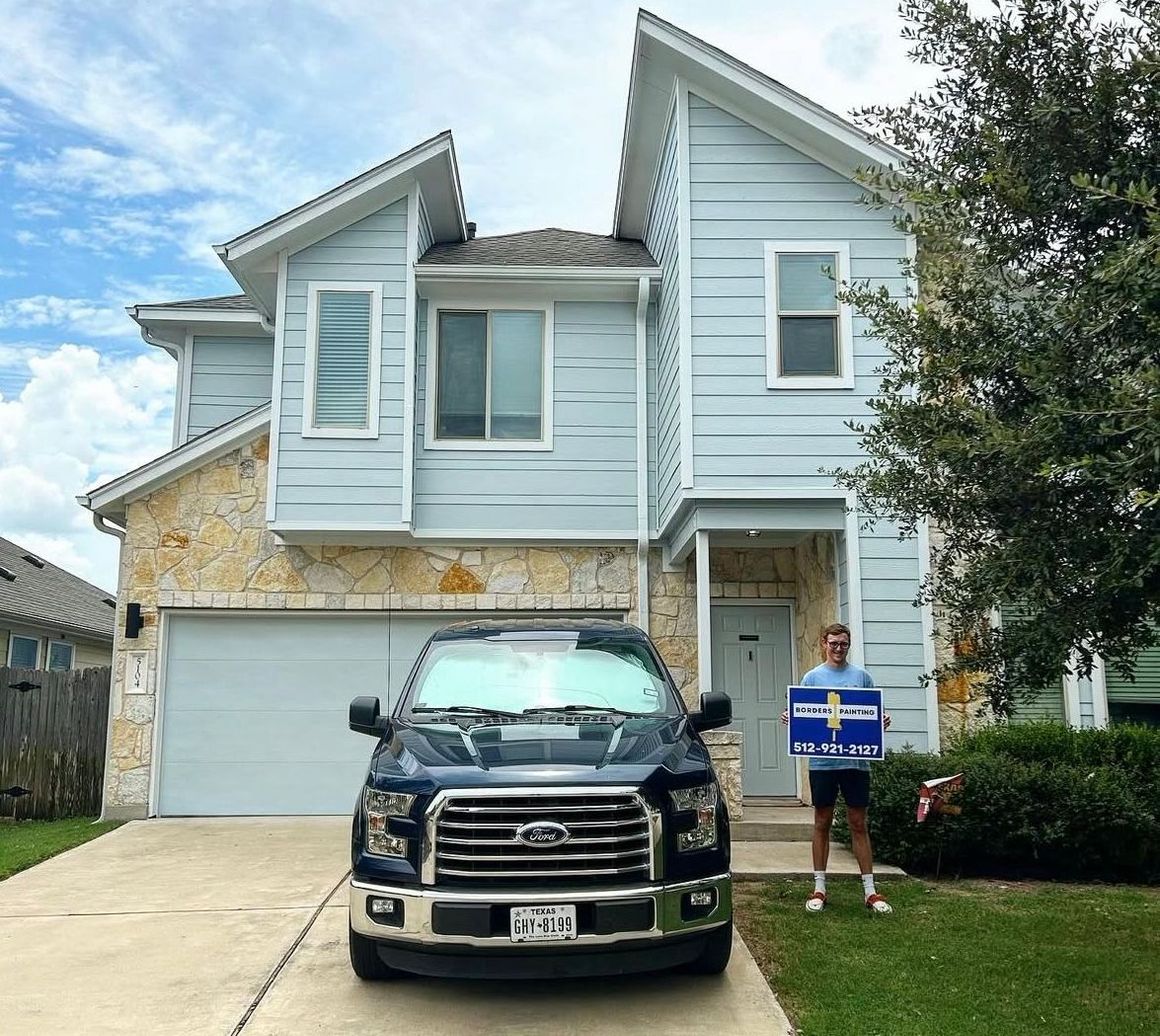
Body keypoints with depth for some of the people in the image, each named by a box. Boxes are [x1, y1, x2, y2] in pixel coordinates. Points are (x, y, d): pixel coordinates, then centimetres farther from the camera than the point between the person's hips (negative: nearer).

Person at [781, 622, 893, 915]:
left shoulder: (861, 676, 7)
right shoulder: (812, 677, 6)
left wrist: (882, 722, -12)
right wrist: (789, 718, -14)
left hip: (856, 760, 0)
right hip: (822, 761, 0)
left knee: (859, 824, 5)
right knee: (822, 823, 7)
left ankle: (870, 890, 11)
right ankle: (819, 888, 15)